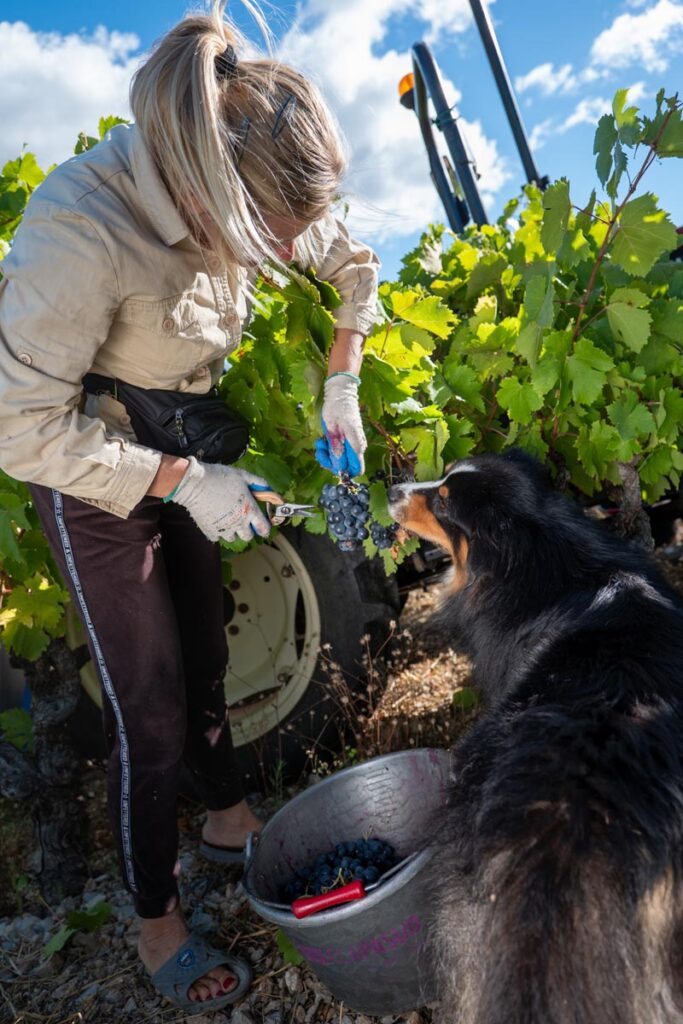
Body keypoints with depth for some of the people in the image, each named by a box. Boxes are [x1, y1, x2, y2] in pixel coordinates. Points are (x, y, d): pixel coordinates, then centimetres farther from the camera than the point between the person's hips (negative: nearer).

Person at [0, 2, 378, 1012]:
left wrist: (341, 387, -6)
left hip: (186, 451, 6)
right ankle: (156, 922, 27)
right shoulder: (82, 227, -34)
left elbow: (355, 266, 3)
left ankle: (228, 818, 46)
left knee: (204, 654, 20)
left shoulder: (243, 192, -15)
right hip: (91, 474, -6)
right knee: (150, 708, 1)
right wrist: (182, 481, -25)